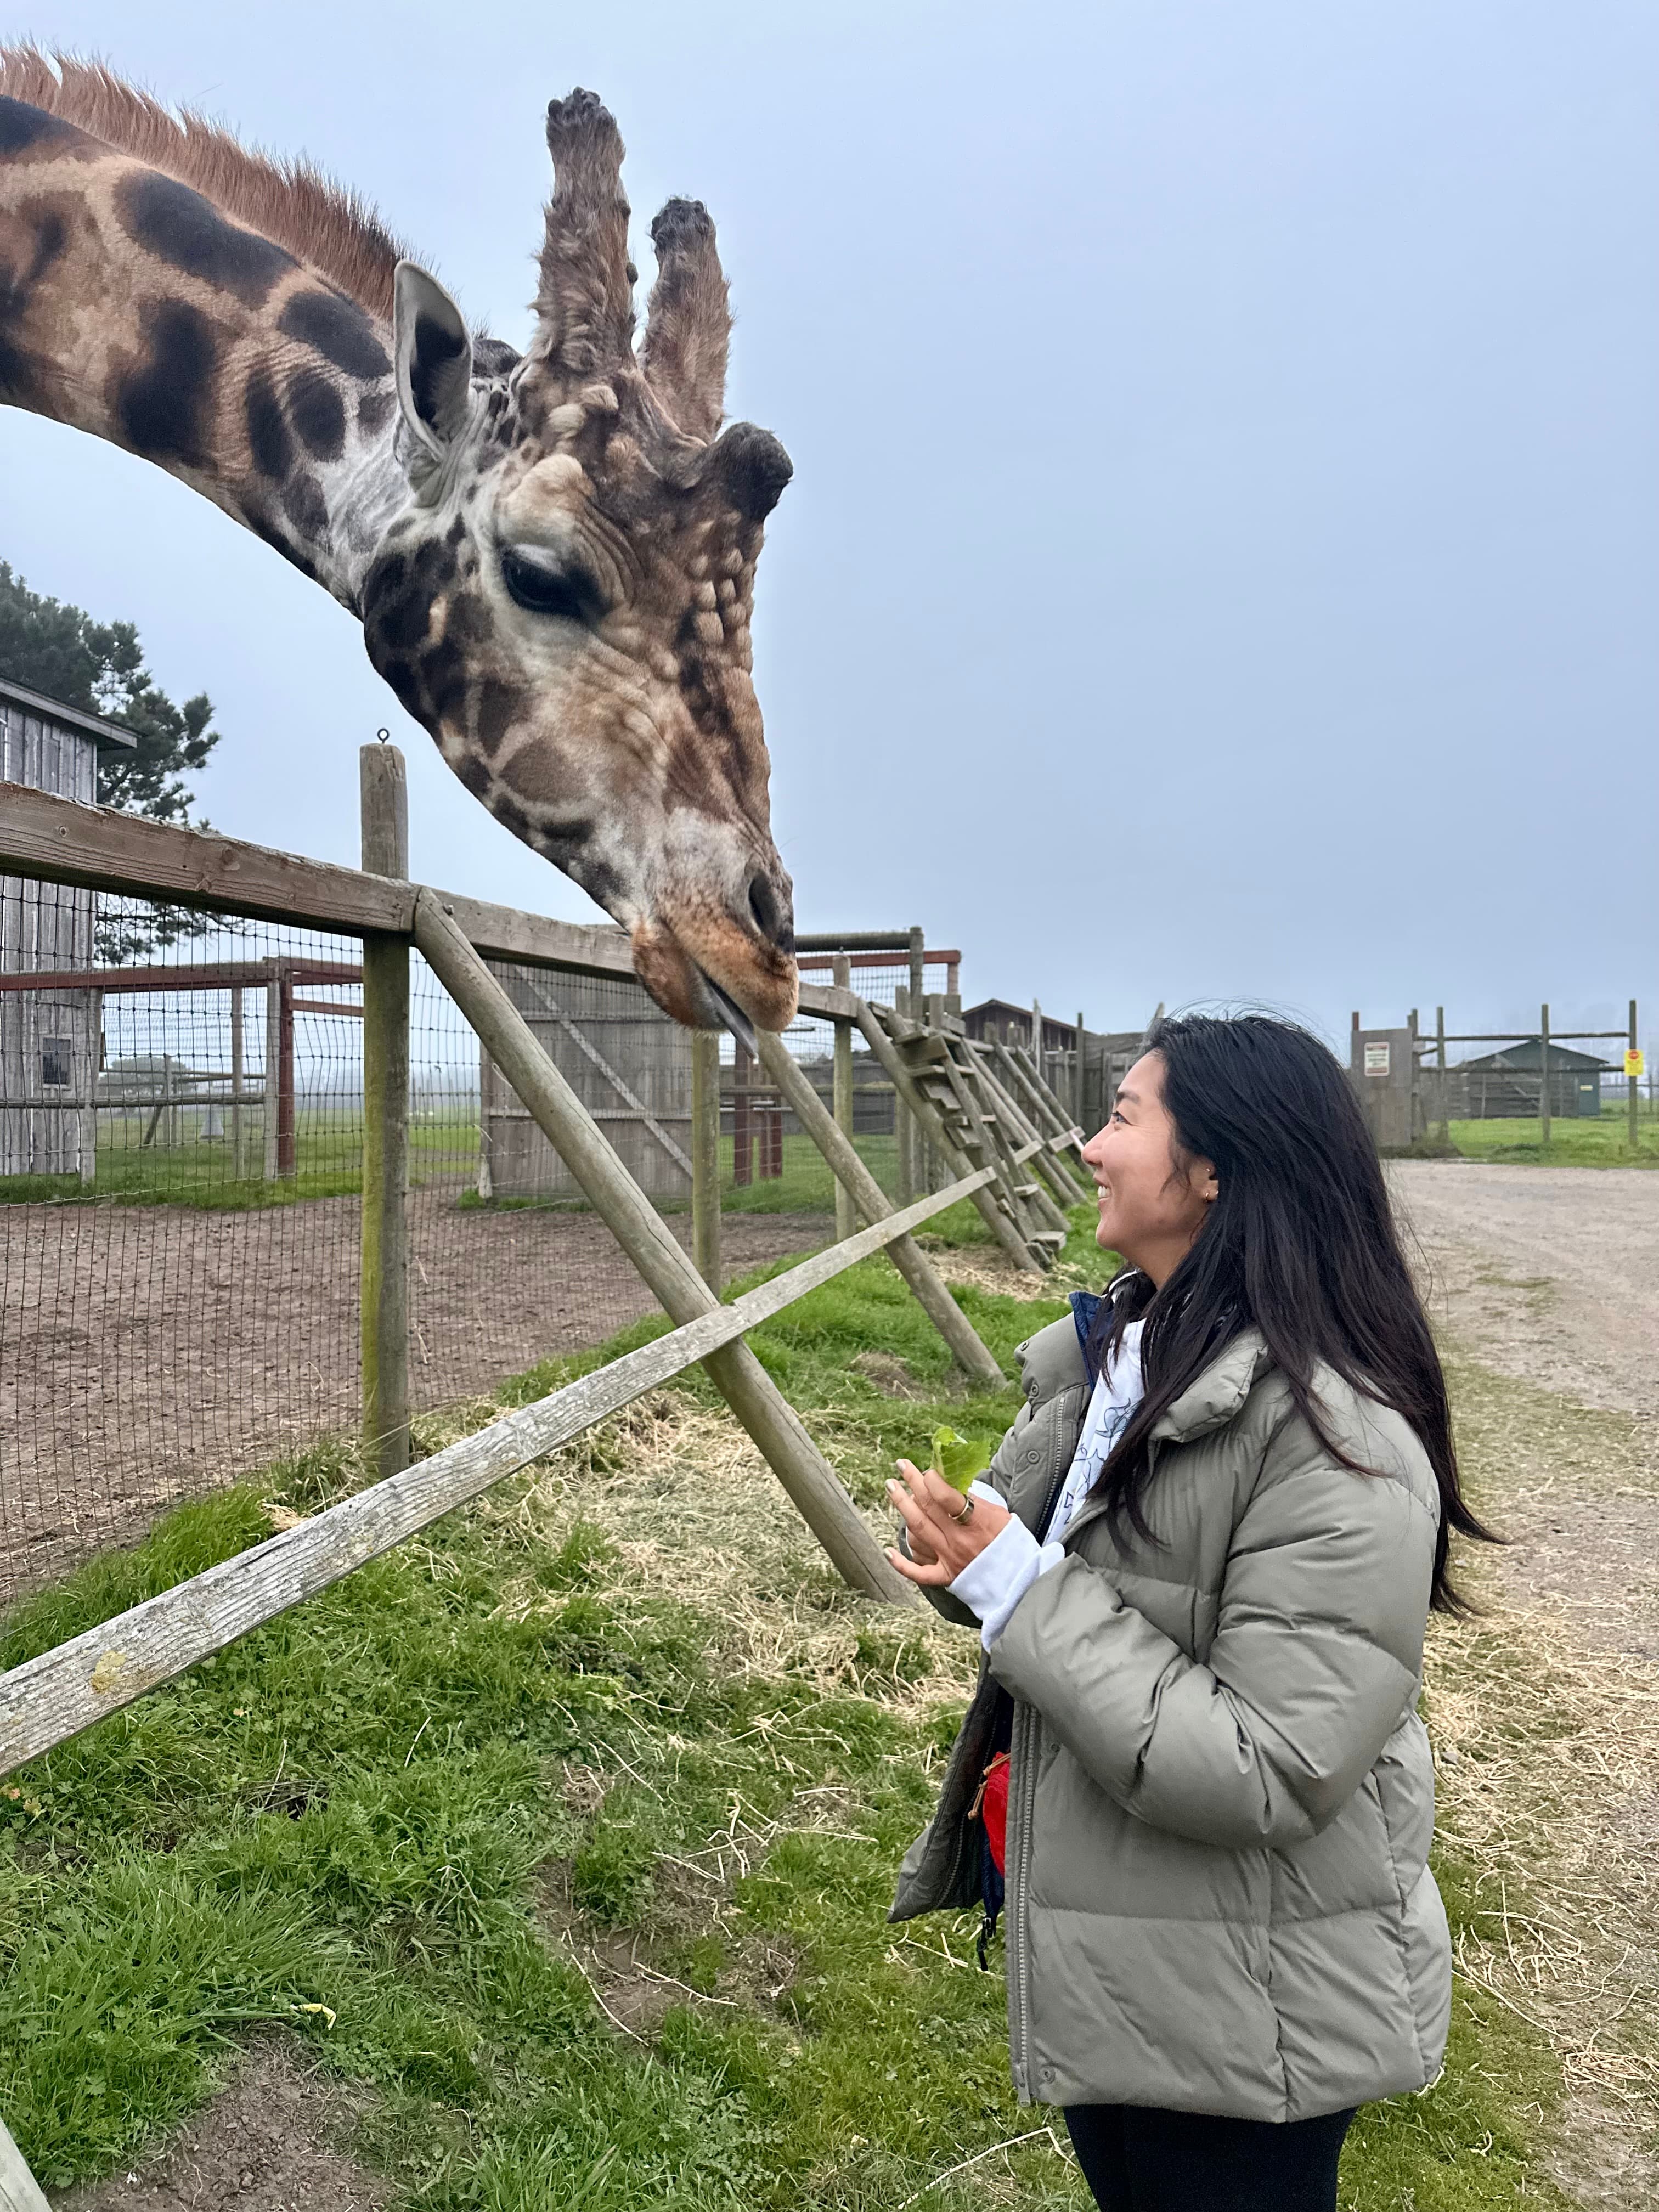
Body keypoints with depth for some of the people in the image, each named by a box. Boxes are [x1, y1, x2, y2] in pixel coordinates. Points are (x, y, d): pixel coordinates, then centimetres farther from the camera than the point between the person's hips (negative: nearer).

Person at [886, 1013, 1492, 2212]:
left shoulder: (1335, 1440, -29)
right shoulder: (1106, 1349, -2)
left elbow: (1267, 1776, -30)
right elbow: (1043, 1562, 12)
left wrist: (1021, 1593, -29)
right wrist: (968, 1558, -11)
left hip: (1243, 2015, -8)